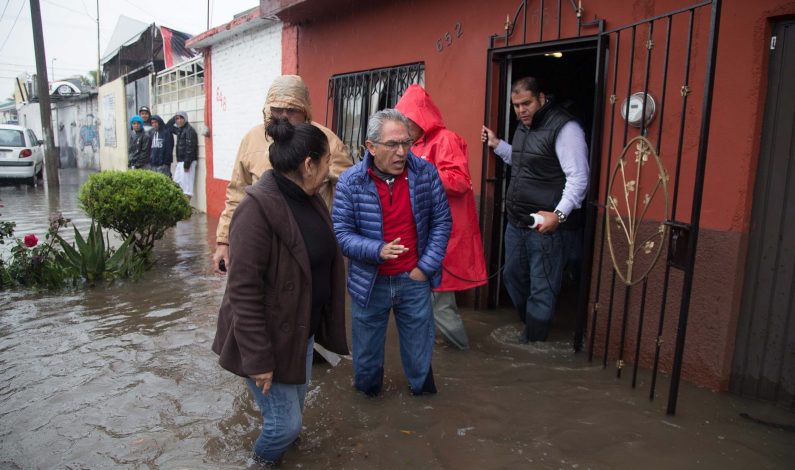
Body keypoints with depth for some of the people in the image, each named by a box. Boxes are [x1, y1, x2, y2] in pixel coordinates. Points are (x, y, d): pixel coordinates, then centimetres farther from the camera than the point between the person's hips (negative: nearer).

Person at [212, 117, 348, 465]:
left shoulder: (309, 199, 2)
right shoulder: (258, 209, -24)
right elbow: (243, 292, -24)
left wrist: (324, 325, 14)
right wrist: (258, 359, -21)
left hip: (302, 331, 8)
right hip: (270, 338, -8)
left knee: (295, 409, 21)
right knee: (285, 423, 4)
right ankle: (263, 460, 35)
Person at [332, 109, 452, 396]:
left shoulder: (425, 173, -7)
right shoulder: (350, 182, -12)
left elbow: (441, 221, 0)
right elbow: (341, 233, -10)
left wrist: (426, 266, -5)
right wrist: (377, 251, -26)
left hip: (414, 279, 1)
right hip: (369, 283, 0)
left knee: (419, 349, 16)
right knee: (367, 351, 18)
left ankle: (422, 389, 43)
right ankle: (368, 393, 45)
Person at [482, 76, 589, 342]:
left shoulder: (564, 128, -15)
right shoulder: (524, 126, 13)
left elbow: (578, 177, -19)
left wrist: (559, 215, -28)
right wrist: (497, 145, 17)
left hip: (544, 226, -9)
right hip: (515, 222, 9)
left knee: (541, 288, 0)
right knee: (512, 276, 21)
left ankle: (534, 343, 16)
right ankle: (529, 327, 41)